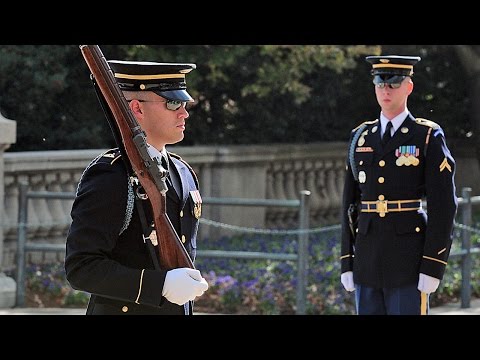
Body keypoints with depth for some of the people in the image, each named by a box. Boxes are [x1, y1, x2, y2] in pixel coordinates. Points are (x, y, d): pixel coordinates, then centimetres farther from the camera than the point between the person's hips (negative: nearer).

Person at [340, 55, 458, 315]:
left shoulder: (429, 137, -3)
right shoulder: (361, 138, 12)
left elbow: (444, 206, -7)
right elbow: (350, 203, 13)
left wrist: (433, 267, -14)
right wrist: (347, 263, 7)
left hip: (409, 261, -5)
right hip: (368, 261, 5)